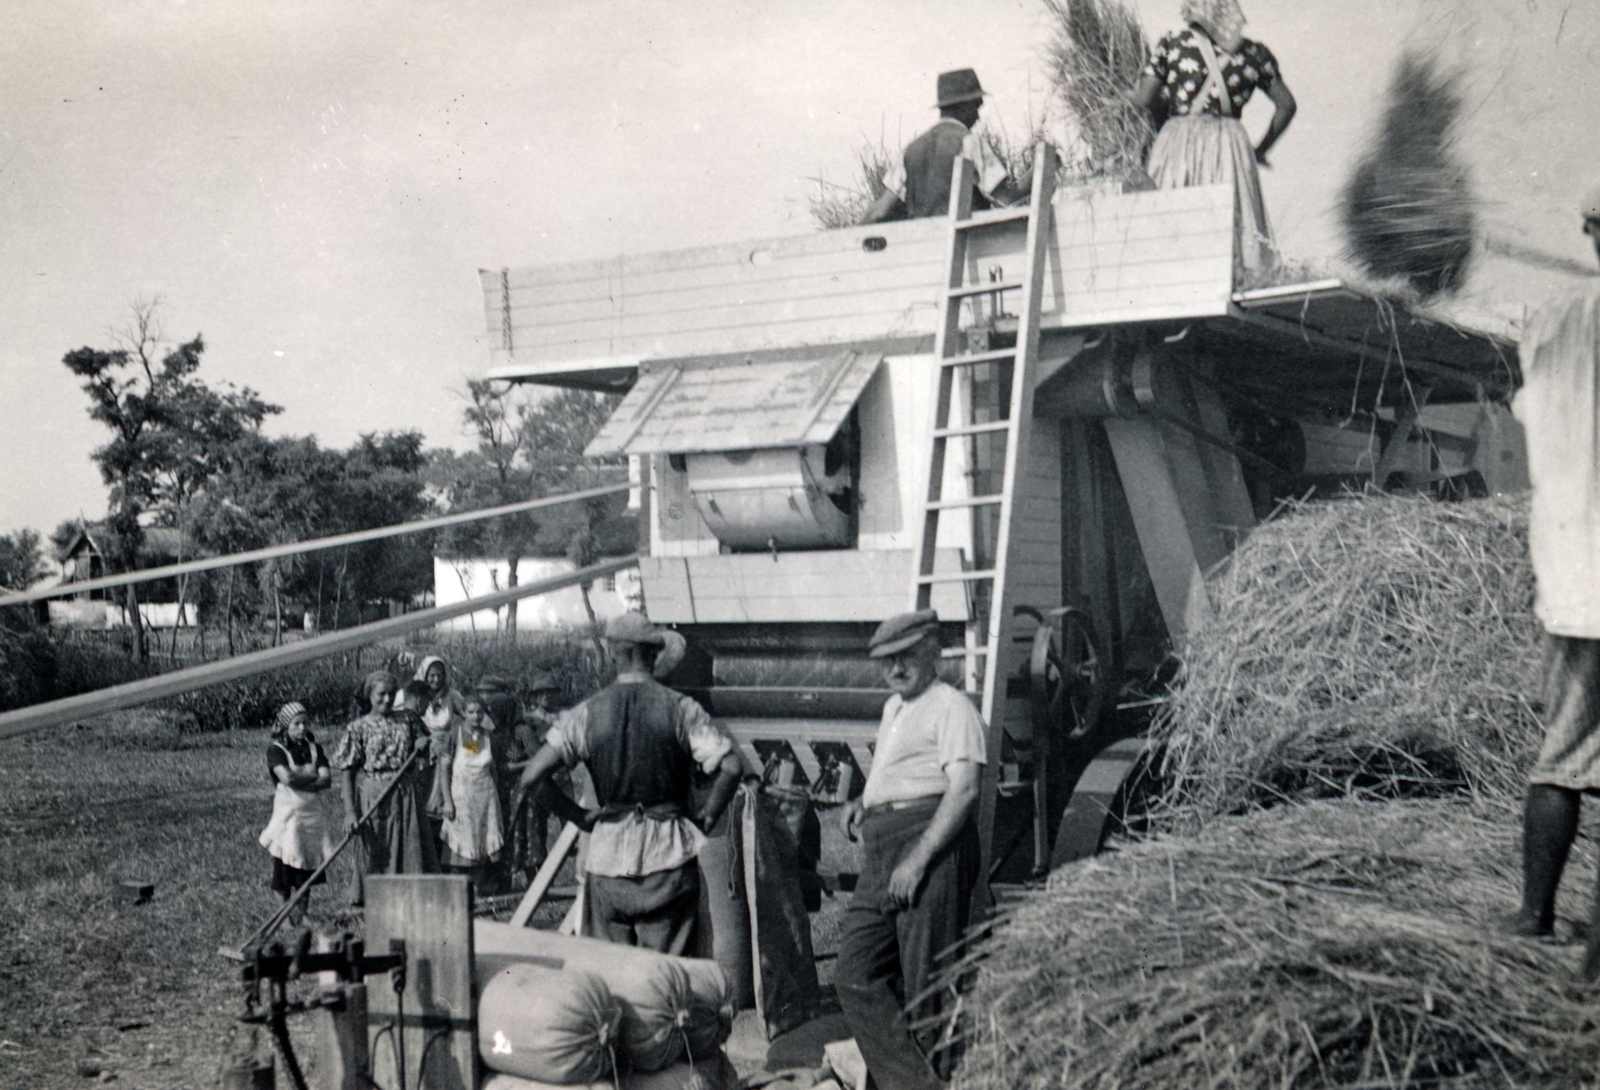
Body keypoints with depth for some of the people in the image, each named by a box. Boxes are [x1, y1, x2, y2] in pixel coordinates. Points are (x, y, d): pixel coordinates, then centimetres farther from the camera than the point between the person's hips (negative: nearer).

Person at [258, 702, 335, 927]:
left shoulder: (313, 747, 10)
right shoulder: (276, 750, -2)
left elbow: (327, 779, -2)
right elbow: (287, 777, -19)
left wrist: (300, 779, -14)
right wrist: (311, 774, -6)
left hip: (312, 813, 4)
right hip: (287, 812, -4)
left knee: (307, 868, 6)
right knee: (284, 868, -4)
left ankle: (302, 913, 15)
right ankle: (286, 913, 8)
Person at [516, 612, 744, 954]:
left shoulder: (587, 713, 0)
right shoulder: (680, 709, -2)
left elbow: (531, 778, -5)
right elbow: (732, 767, -11)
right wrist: (707, 818, 2)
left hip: (609, 852, 1)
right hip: (669, 852, -1)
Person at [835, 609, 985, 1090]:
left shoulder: (951, 706, -2)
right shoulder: (892, 709, 26)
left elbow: (963, 790, -14)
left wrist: (917, 860, -21)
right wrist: (862, 803, 16)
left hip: (933, 844, -9)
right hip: (881, 855, 9)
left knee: (926, 987, -7)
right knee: (855, 973, 0)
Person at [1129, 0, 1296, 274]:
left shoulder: (1172, 44, 1)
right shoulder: (1254, 53, 8)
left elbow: (1142, 99, 0)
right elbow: (1286, 104, 10)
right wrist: (1262, 149, 20)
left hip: (1179, 141, -1)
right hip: (1229, 145, 2)